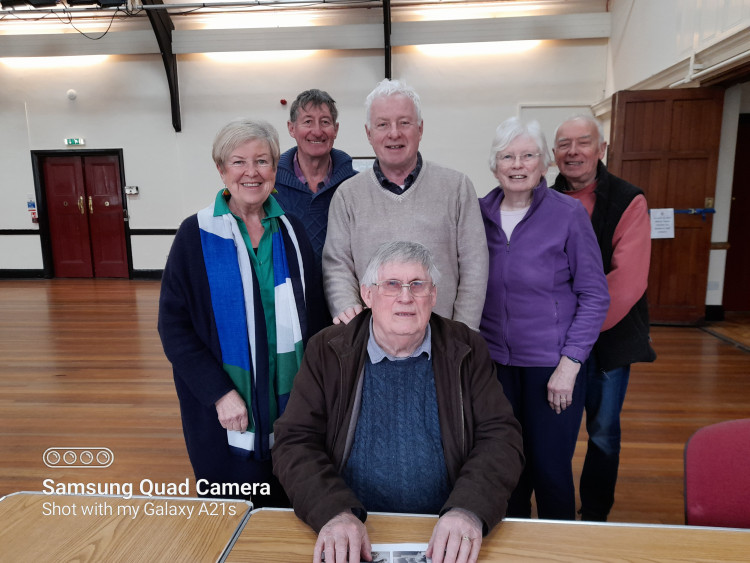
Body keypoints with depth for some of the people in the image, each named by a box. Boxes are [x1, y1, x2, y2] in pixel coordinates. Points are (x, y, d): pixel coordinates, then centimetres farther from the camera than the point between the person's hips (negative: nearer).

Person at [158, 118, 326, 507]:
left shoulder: (290, 231, 4)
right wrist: (219, 392, -15)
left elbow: (313, 315, 8)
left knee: (286, 511, 14)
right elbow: (173, 325, -7)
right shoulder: (196, 235, -5)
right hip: (223, 410, -2)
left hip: (290, 403, 3)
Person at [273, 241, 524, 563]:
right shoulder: (327, 351, 0)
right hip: (352, 537, -1)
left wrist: (470, 510, -19)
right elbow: (295, 442, -4)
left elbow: (501, 436, -2)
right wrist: (334, 512, -21)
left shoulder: (466, 350, 2)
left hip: (443, 537, 2)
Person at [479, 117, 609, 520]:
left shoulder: (568, 214, -8)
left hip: (551, 362, -3)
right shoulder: (480, 213, 1)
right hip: (495, 359, 3)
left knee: (549, 467, 7)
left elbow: (594, 295, -6)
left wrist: (569, 364, -12)